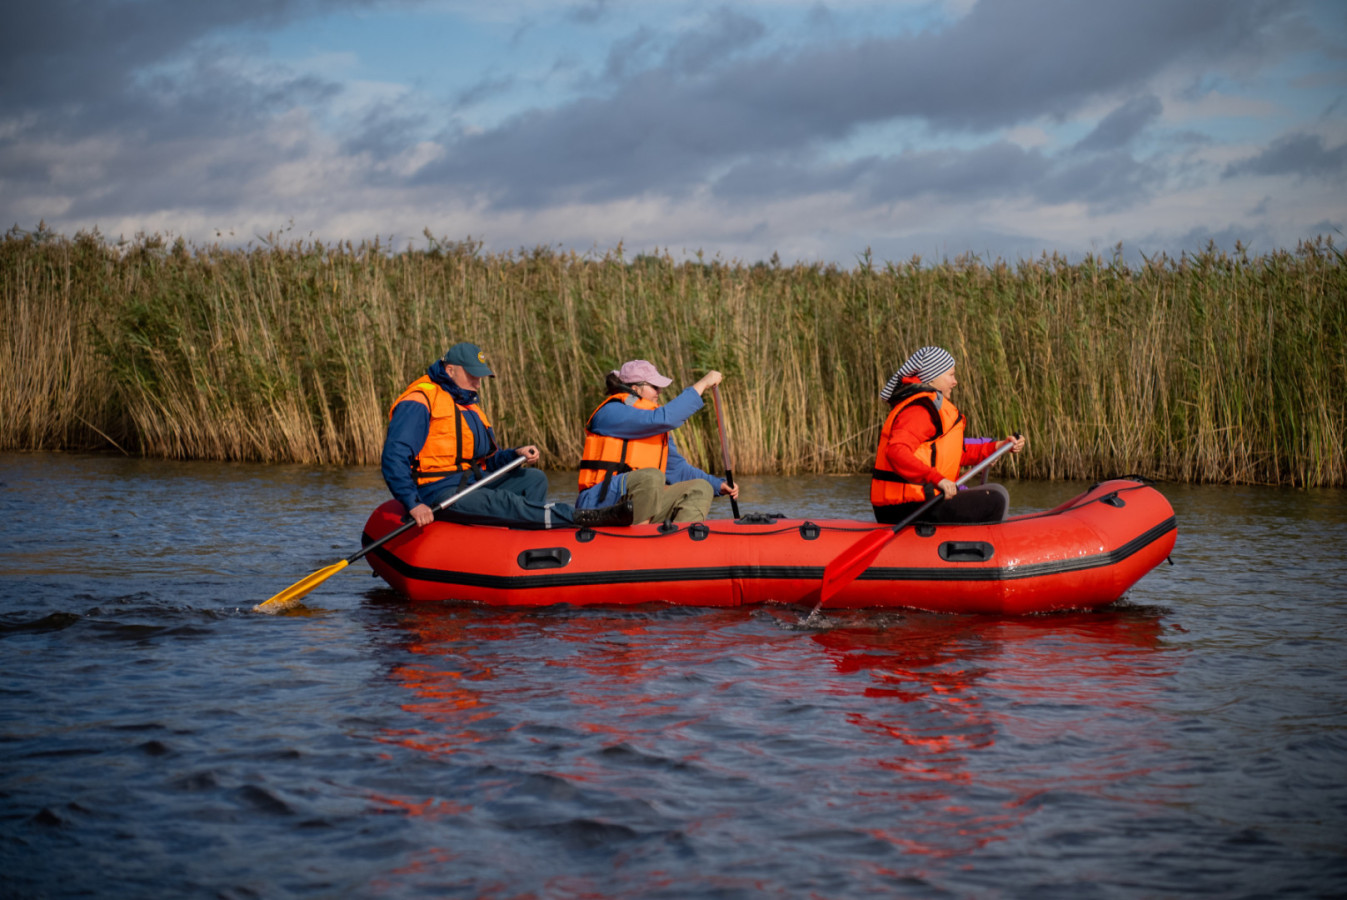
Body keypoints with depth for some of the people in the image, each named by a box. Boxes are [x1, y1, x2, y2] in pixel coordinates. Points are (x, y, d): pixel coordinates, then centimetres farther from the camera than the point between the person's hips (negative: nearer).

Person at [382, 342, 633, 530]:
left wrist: (514, 455, -1)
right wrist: (413, 504, -28)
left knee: (534, 479, 3)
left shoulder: (467, 406, 22)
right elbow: (393, 458, -18)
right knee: (503, 503, -30)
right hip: (438, 494, -10)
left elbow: (487, 460, 20)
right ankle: (588, 518, -46)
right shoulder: (418, 402, -8)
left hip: (473, 484, 10)